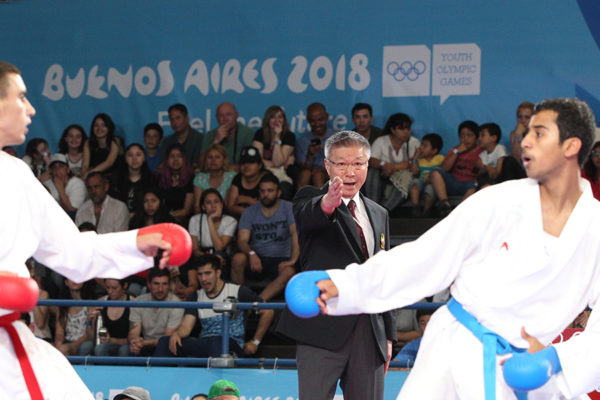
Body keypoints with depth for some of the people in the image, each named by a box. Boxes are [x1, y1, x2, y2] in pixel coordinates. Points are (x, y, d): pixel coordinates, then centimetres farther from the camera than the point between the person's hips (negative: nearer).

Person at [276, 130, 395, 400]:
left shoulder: (378, 214, 21)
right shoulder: (310, 199, 3)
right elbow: (307, 216, -23)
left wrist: (388, 335, 18)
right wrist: (327, 204, -48)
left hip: (370, 334, 5)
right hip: (323, 329, -5)